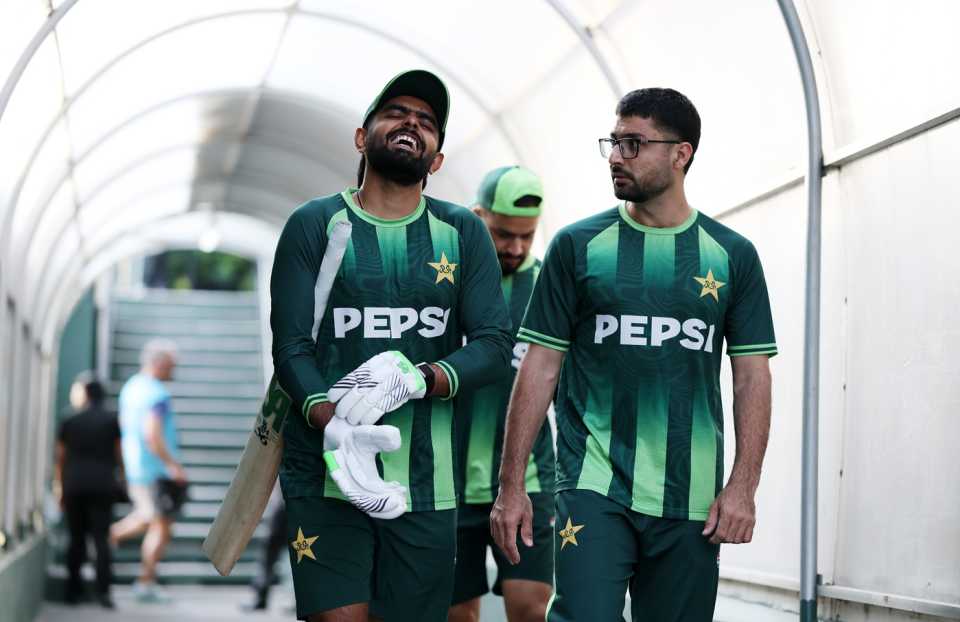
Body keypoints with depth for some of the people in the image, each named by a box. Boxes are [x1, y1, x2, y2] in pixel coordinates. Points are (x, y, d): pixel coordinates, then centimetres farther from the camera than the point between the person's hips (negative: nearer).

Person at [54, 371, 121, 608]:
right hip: (103, 484, -1)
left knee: (76, 538, 10)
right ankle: (103, 591, -9)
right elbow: (119, 454, 3)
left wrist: (58, 486, 14)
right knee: (101, 538, -1)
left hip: (74, 484, 1)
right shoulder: (111, 420, 0)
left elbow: (60, 457, 4)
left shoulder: (69, 423, 0)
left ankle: (74, 590, 11)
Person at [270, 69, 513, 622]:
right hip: (326, 473, -2)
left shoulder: (463, 233, 9)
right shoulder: (316, 224, 4)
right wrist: (334, 427, -23)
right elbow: (291, 347, -4)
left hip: (426, 482, 2)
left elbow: (495, 344, 1)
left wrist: (417, 381, -18)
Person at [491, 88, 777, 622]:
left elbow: (753, 377, 7)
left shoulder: (732, 256, 7)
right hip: (595, 489, -1)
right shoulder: (578, 246, 4)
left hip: (691, 499, 2)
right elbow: (540, 368, 4)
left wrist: (744, 488, -3)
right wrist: (512, 485, -1)